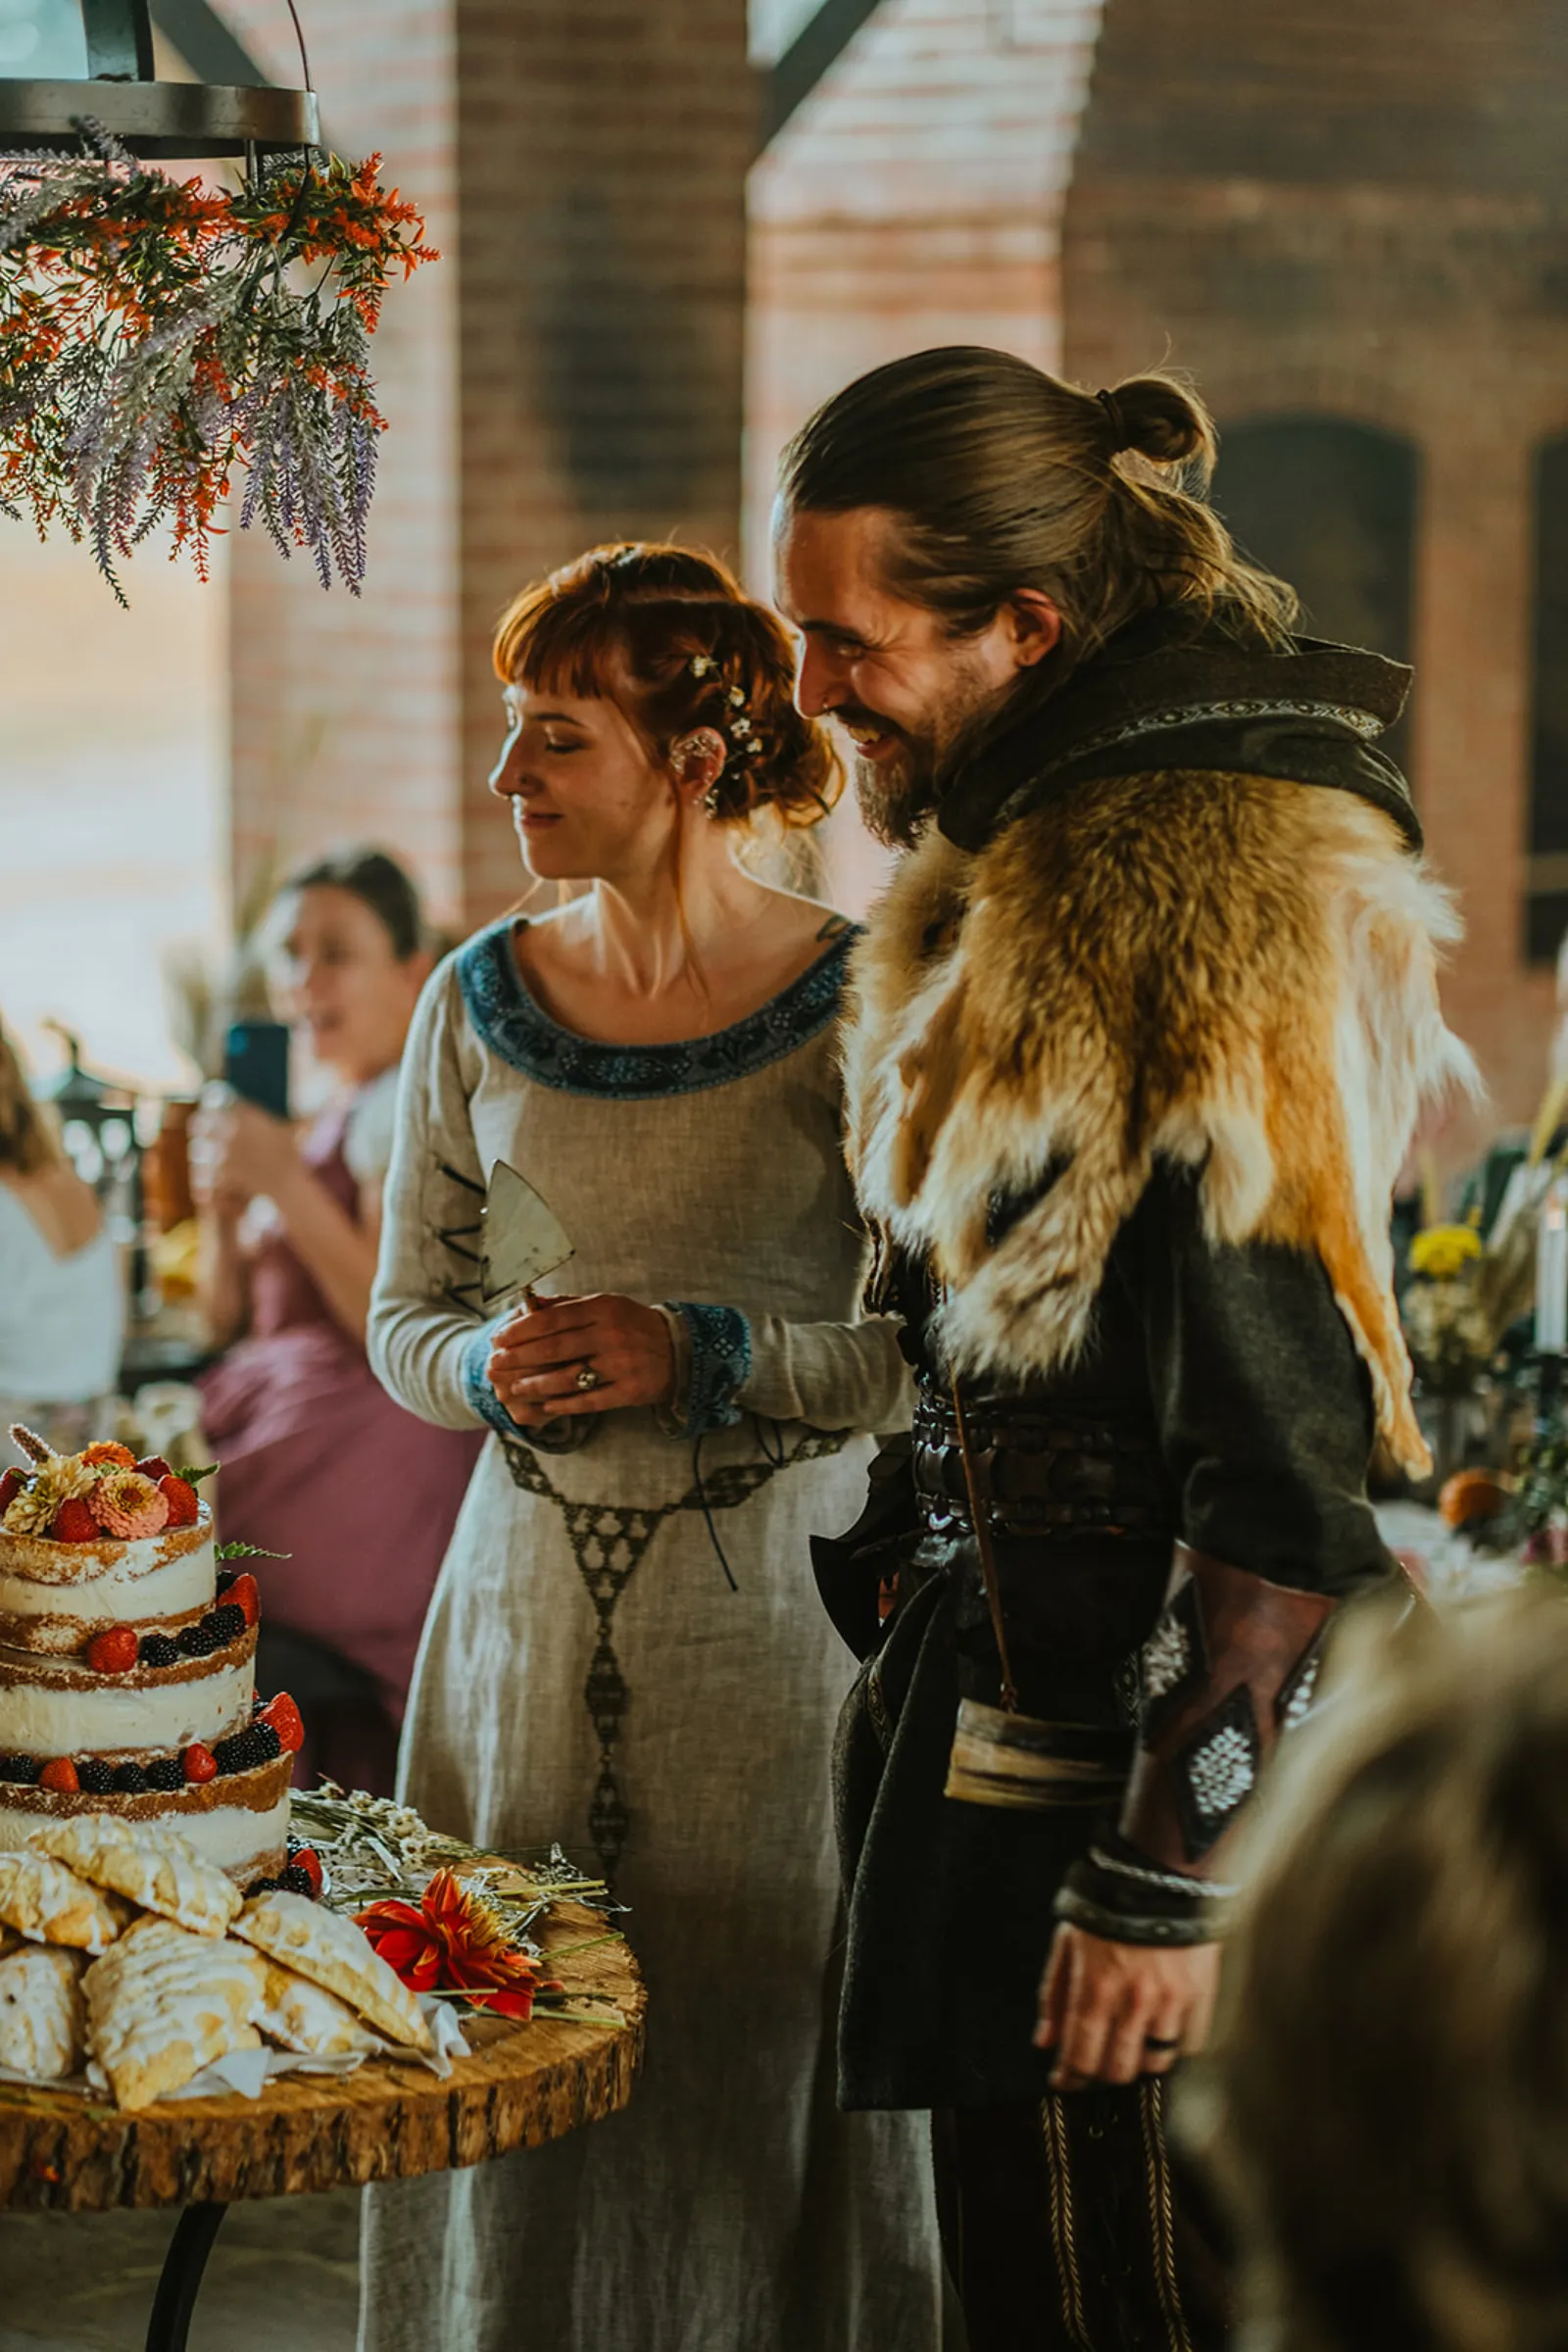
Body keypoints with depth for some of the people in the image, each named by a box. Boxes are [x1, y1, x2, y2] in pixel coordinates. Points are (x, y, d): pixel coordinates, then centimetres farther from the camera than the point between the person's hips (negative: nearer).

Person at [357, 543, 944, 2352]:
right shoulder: (484, 1001, 6)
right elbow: (403, 1319, 13)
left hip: (772, 1611, -3)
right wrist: (490, 1371, -8)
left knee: (757, 2060, 2)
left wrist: (708, 1355, -18)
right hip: (528, 1606, 4)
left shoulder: (853, 1002, -7)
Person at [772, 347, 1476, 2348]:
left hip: (1145, 1750, -10)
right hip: (1012, 1720, 10)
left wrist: (1165, 1884, -21)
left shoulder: (1212, 913, -19)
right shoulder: (1036, 865, 12)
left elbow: (1286, 1467, -22)